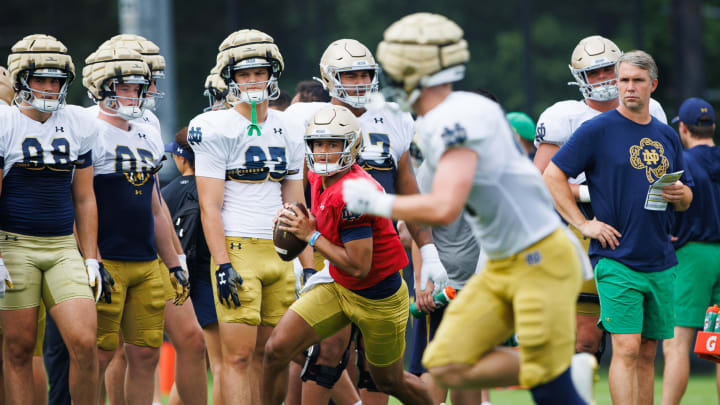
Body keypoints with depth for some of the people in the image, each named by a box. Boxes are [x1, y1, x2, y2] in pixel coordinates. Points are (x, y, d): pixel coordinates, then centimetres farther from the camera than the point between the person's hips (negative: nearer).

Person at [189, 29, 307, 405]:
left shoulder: (287, 132, 14)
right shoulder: (215, 130, -3)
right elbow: (210, 206, -7)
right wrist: (222, 265, -15)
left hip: (280, 251, 6)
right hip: (237, 248, -6)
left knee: (265, 353, 6)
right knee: (238, 355, -9)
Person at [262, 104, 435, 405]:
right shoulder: (319, 177, -3)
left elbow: (358, 267, -28)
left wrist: (311, 235, -22)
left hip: (378, 298, -7)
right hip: (338, 288, 7)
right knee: (277, 349, -9)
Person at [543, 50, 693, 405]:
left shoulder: (666, 136, 14)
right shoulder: (597, 130, -3)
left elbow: (685, 199, 22)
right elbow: (552, 176, -4)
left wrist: (680, 195, -2)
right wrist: (583, 224, -9)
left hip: (660, 262, 6)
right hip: (617, 259, -5)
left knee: (647, 354, 8)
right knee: (627, 349, -14)